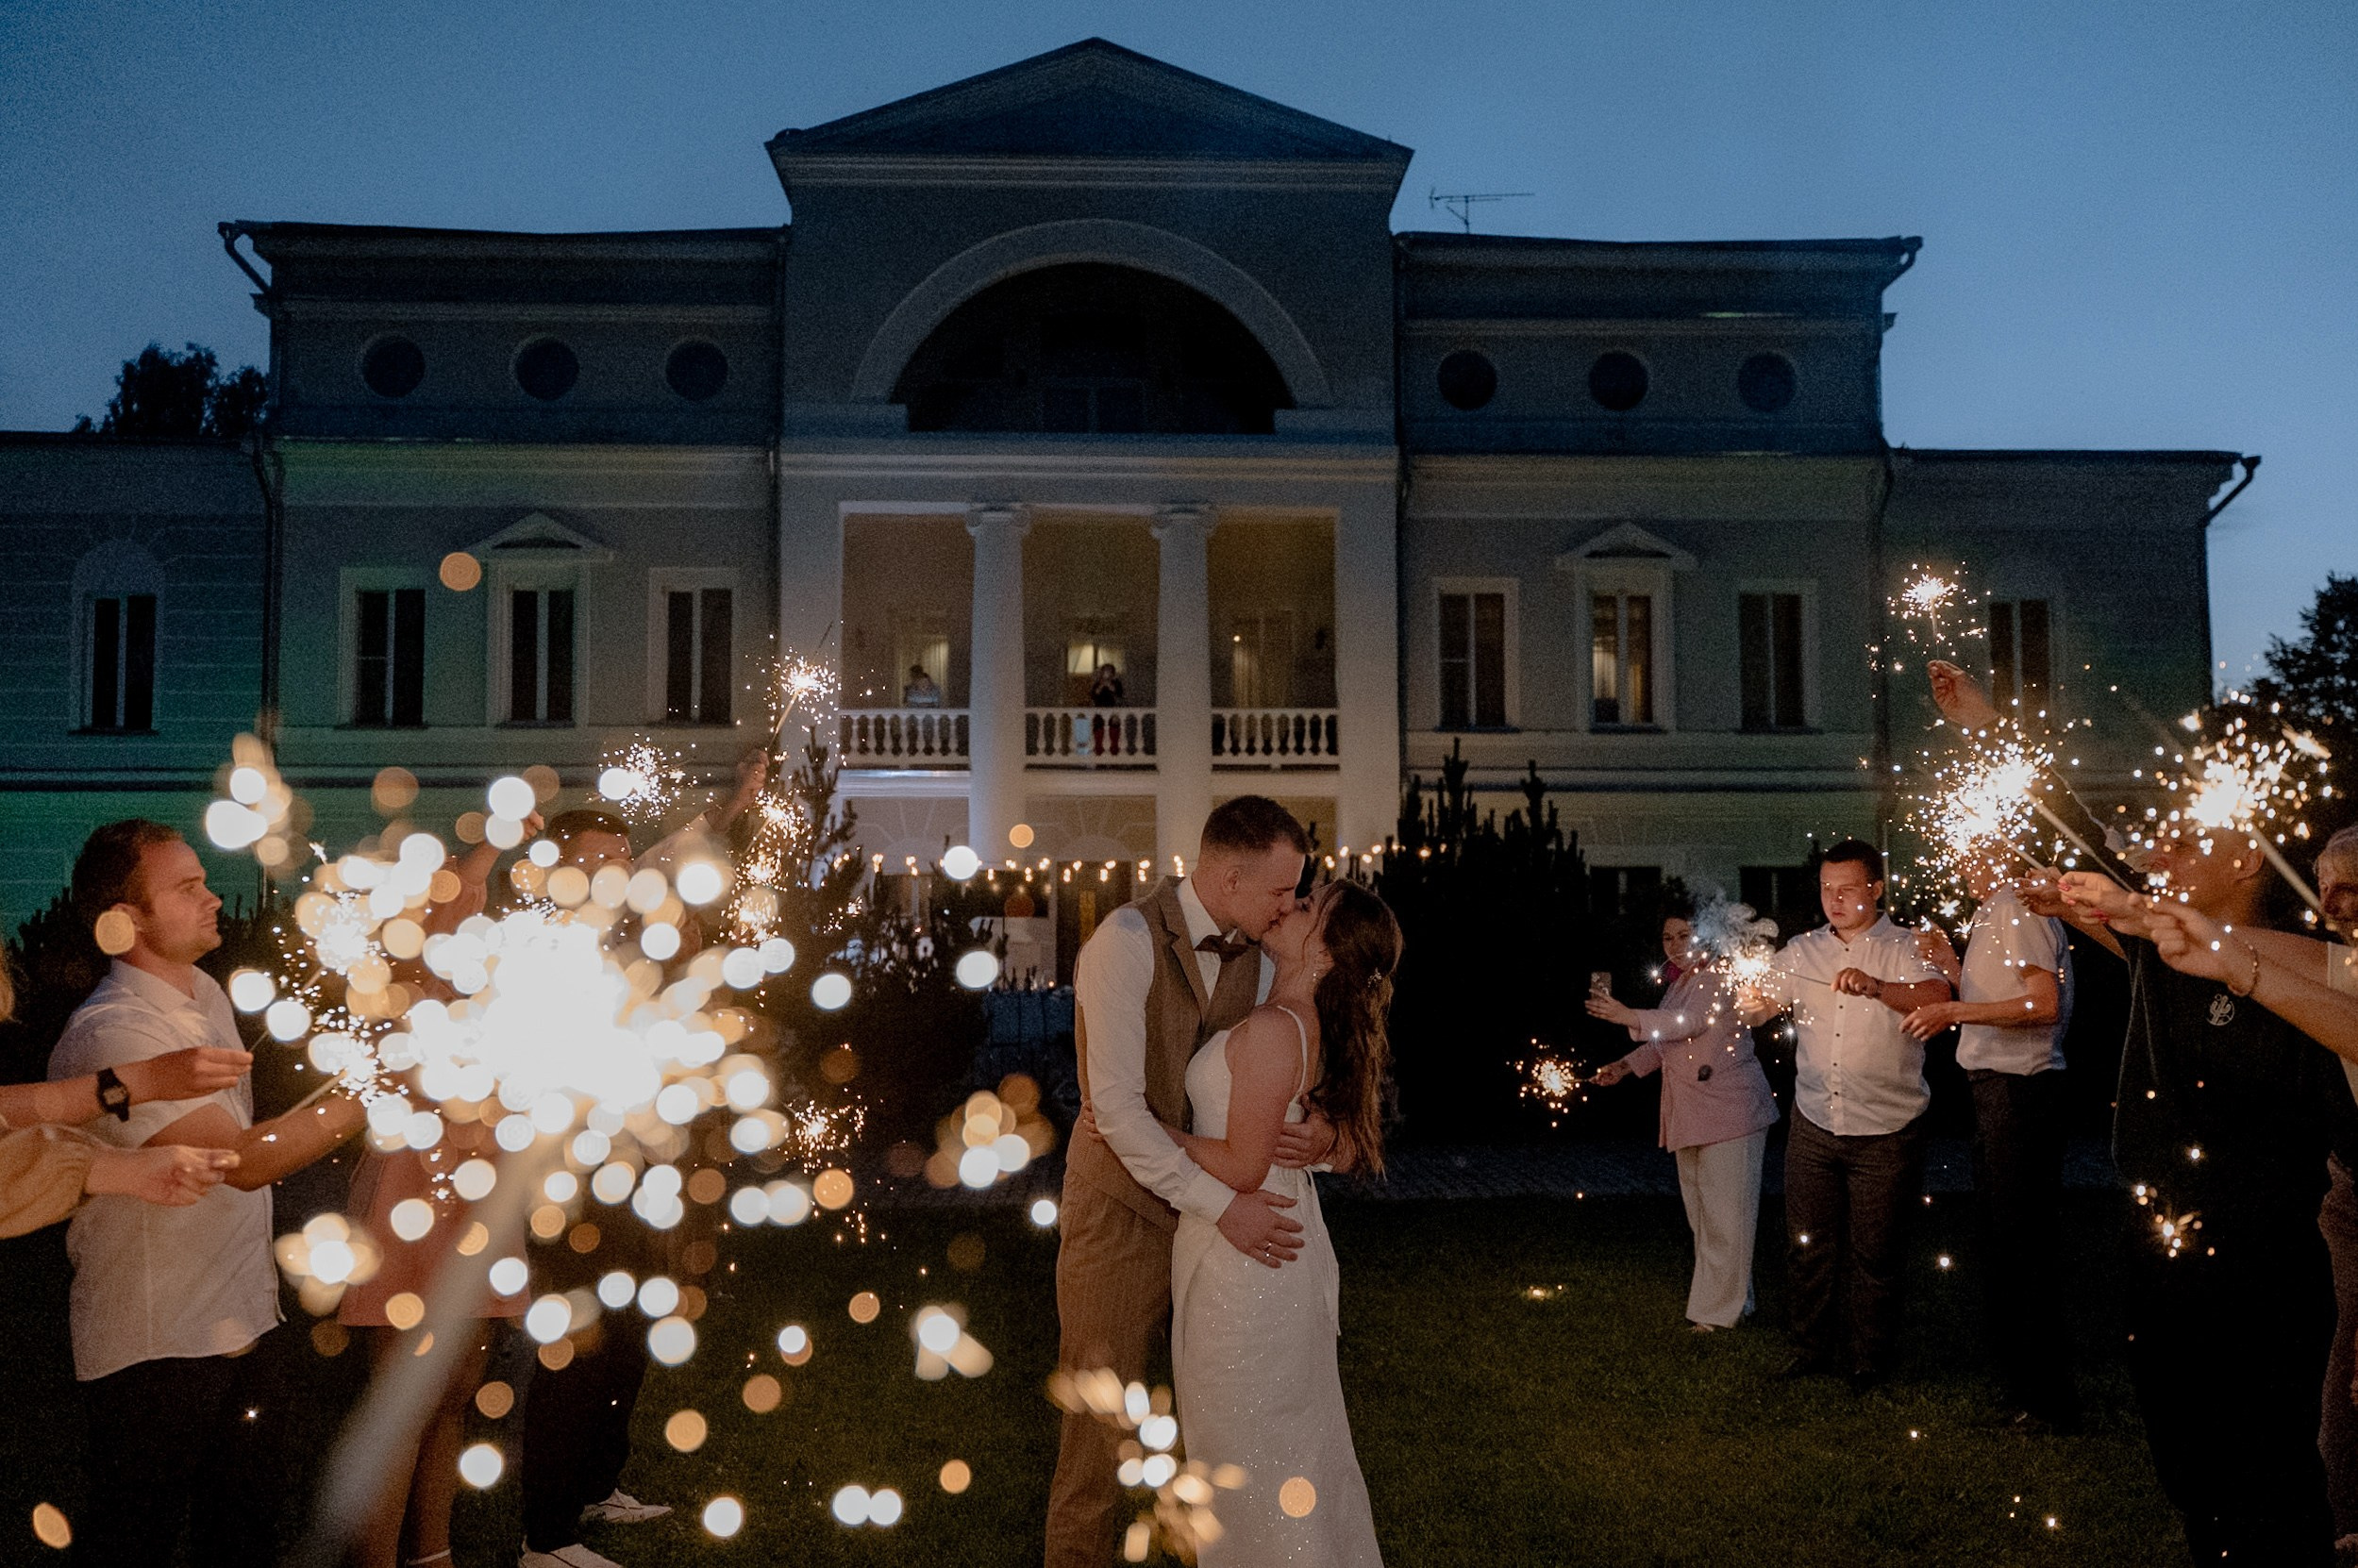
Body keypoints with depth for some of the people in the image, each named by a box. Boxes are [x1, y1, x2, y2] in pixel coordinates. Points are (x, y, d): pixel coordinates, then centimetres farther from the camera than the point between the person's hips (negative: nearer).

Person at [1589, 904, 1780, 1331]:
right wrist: (1625, 1066, 10)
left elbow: (1691, 1022, -27)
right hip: (1690, 1114, 9)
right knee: (1700, 1209, 16)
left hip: (1729, 1110, -9)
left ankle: (1722, 1308, -1)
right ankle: (1710, 1285, 29)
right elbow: (1665, 1043, 23)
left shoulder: (1720, 977, -12)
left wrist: (1630, 1018, -36)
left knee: (1725, 1212, -6)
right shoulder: (1678, 985, 16)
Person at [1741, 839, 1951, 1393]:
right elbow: (1761, 1004, -1)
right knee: (1808, 1245, 10)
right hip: (1813, 1125, 4)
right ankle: (1813, 1349, 27)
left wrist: (1878, 988, -42)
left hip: (1884, 1133, -4)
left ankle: (1870, 1362, 22)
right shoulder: (1802, 951, 8)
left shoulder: (1905, 951, -5)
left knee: (1873, 1253, 5)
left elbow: (1937, 997, -24)